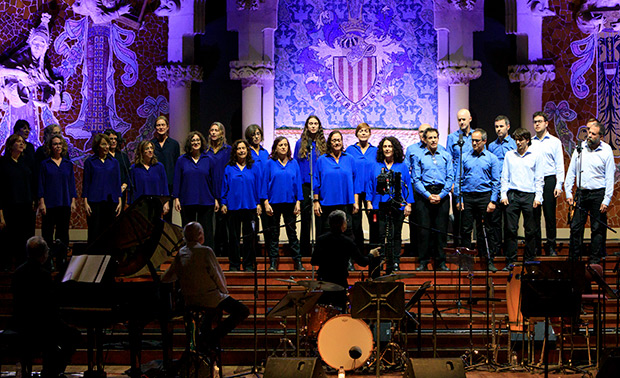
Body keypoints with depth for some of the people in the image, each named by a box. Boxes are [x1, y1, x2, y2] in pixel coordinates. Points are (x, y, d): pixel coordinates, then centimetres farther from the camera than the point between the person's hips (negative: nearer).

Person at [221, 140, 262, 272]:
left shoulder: (254, 168, 7)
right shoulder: (229, 169, 6)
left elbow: (258, 186, 8)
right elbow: (225, 187, 8)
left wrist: (258, 203, 2)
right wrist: (223, 203, 2)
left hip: (249, 206, 0)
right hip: (233, 206, 0)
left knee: (249, 236, 2)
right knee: (234, 236, 4)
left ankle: (248, 264, 10)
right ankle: (234, 264, 10)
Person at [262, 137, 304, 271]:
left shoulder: (293, 163, 7)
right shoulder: (270, 163, 2)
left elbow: (298, 183, 7)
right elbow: (265, 183, 1)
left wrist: (298, 202, 0)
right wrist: (266, 202, -6)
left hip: (290, 202, 1)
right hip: (274, 202, -1)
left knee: (292, 232, 4)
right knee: (274, 233, 4)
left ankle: (298, 262, 6)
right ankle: (273, 262, 9)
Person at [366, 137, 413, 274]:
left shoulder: (402, 166, 9)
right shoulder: (375, 166, 9)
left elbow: (407, 186, 9)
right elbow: (369, 184, 10)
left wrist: (408, 204, 2)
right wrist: (369, 202, 1)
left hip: (397, 205, 0)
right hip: (380, 205, 0)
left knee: (396, 235, 3)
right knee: (380, 234, -5)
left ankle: (395, 262, 10)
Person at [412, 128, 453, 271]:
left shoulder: (446, 156, 12)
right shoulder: (418, 157, 8)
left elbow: (450, 177, 5)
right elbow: (416, 180, 2)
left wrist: (441, 195, -8)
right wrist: (428, 195, -10)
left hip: (442, 194, 1)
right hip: (424, 194, -1)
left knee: (441, 229, -1)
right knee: (425, 228, -5)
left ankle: (440, 262, 6)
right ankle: (423, 262, 0)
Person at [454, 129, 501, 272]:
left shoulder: (492, 158, 5)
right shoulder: (465, 157, 10)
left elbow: (496, 182, 3)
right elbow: (459, 178, 9)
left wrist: (493, 201, -7)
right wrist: (459, 199, 0)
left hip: (484, 196, -2)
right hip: (467, 197, 2)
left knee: (486, 230, 0)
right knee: (466, 229, 1)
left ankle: (489, 260, 6)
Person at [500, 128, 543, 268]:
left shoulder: (535, 156, 7)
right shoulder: (509, 155, 12)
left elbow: (539, 179, 6)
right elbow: (504, 177, 13)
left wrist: (538, 197, -2)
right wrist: (504, 195, 2)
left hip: (529, 195, -1)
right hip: (512, 195, 1)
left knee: (530, 230, 1)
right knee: (511, 229, -3)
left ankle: (529, 260, 10)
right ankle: (510, 260, 1)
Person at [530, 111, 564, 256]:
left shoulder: (555, 141, 6)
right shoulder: (529, 142, 11)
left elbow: (559, 165, 4)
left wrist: (559, 185, -5)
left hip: (549, 180, -2)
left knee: (550, 215, -3)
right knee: (534, 215, 1)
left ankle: (551, 246, 3)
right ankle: (536, 246, 7)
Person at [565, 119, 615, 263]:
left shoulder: (606, 151, -4)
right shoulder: (580, 148, 4)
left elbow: (610, 177, -5)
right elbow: (571, 171, 10)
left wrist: (606, 200, -10)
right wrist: (568, 193, 3)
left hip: (598, 194, -3)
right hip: (581, 192, 3)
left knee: (598, 228, 3)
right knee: (575, 227, 3)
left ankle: (595, 259, 12)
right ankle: (573, 259, 11)